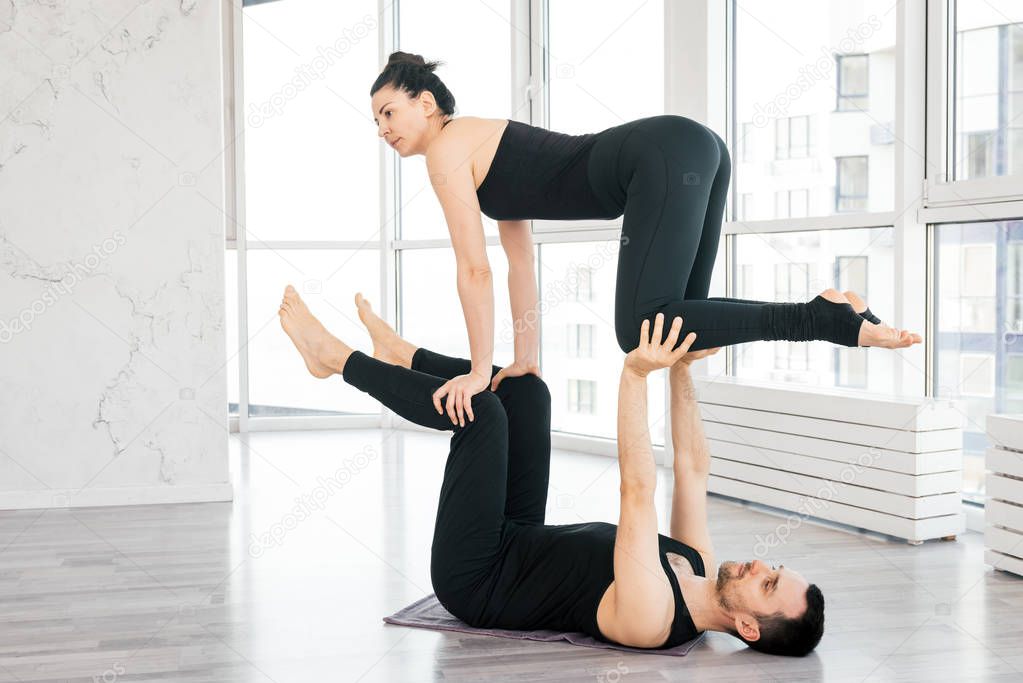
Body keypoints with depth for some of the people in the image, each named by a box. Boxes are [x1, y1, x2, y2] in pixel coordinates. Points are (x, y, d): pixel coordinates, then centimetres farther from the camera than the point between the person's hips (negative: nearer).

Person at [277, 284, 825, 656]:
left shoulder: (649, 617, -32)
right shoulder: (699, 568, -8)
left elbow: (639, 490, -39)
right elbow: (693, 468, 0)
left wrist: (636, 375, -42)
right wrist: (680, 370, -6)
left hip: (472, 579, -8)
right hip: (521, 547, 8)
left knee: (481, 409, -18)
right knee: (524, 390, 7)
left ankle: (338, 358, 1)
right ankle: (398, 354, 23)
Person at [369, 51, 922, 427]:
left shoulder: (447, 149, 1)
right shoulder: (481, 148, 28)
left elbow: (474, 270, -2)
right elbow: (521, 263, 30)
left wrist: (480, 370, 4)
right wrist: (526, 358, 29)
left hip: (664, 157, -9)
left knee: (643, 331, -16)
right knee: (672, 321, 15)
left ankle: (825, 319, -19)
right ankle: (831, 318, 8)